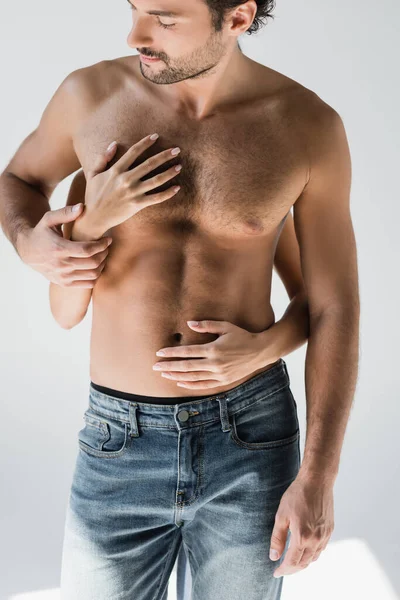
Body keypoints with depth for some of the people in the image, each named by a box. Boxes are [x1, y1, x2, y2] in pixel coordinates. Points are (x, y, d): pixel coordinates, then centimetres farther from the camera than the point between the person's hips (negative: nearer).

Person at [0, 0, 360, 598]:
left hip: (253, 438, 0)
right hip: (121, 444, 1)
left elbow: (335, 308, -3)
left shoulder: (311, 124, -8)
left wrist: (318, 478, -7)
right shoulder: (91, 94, -5)